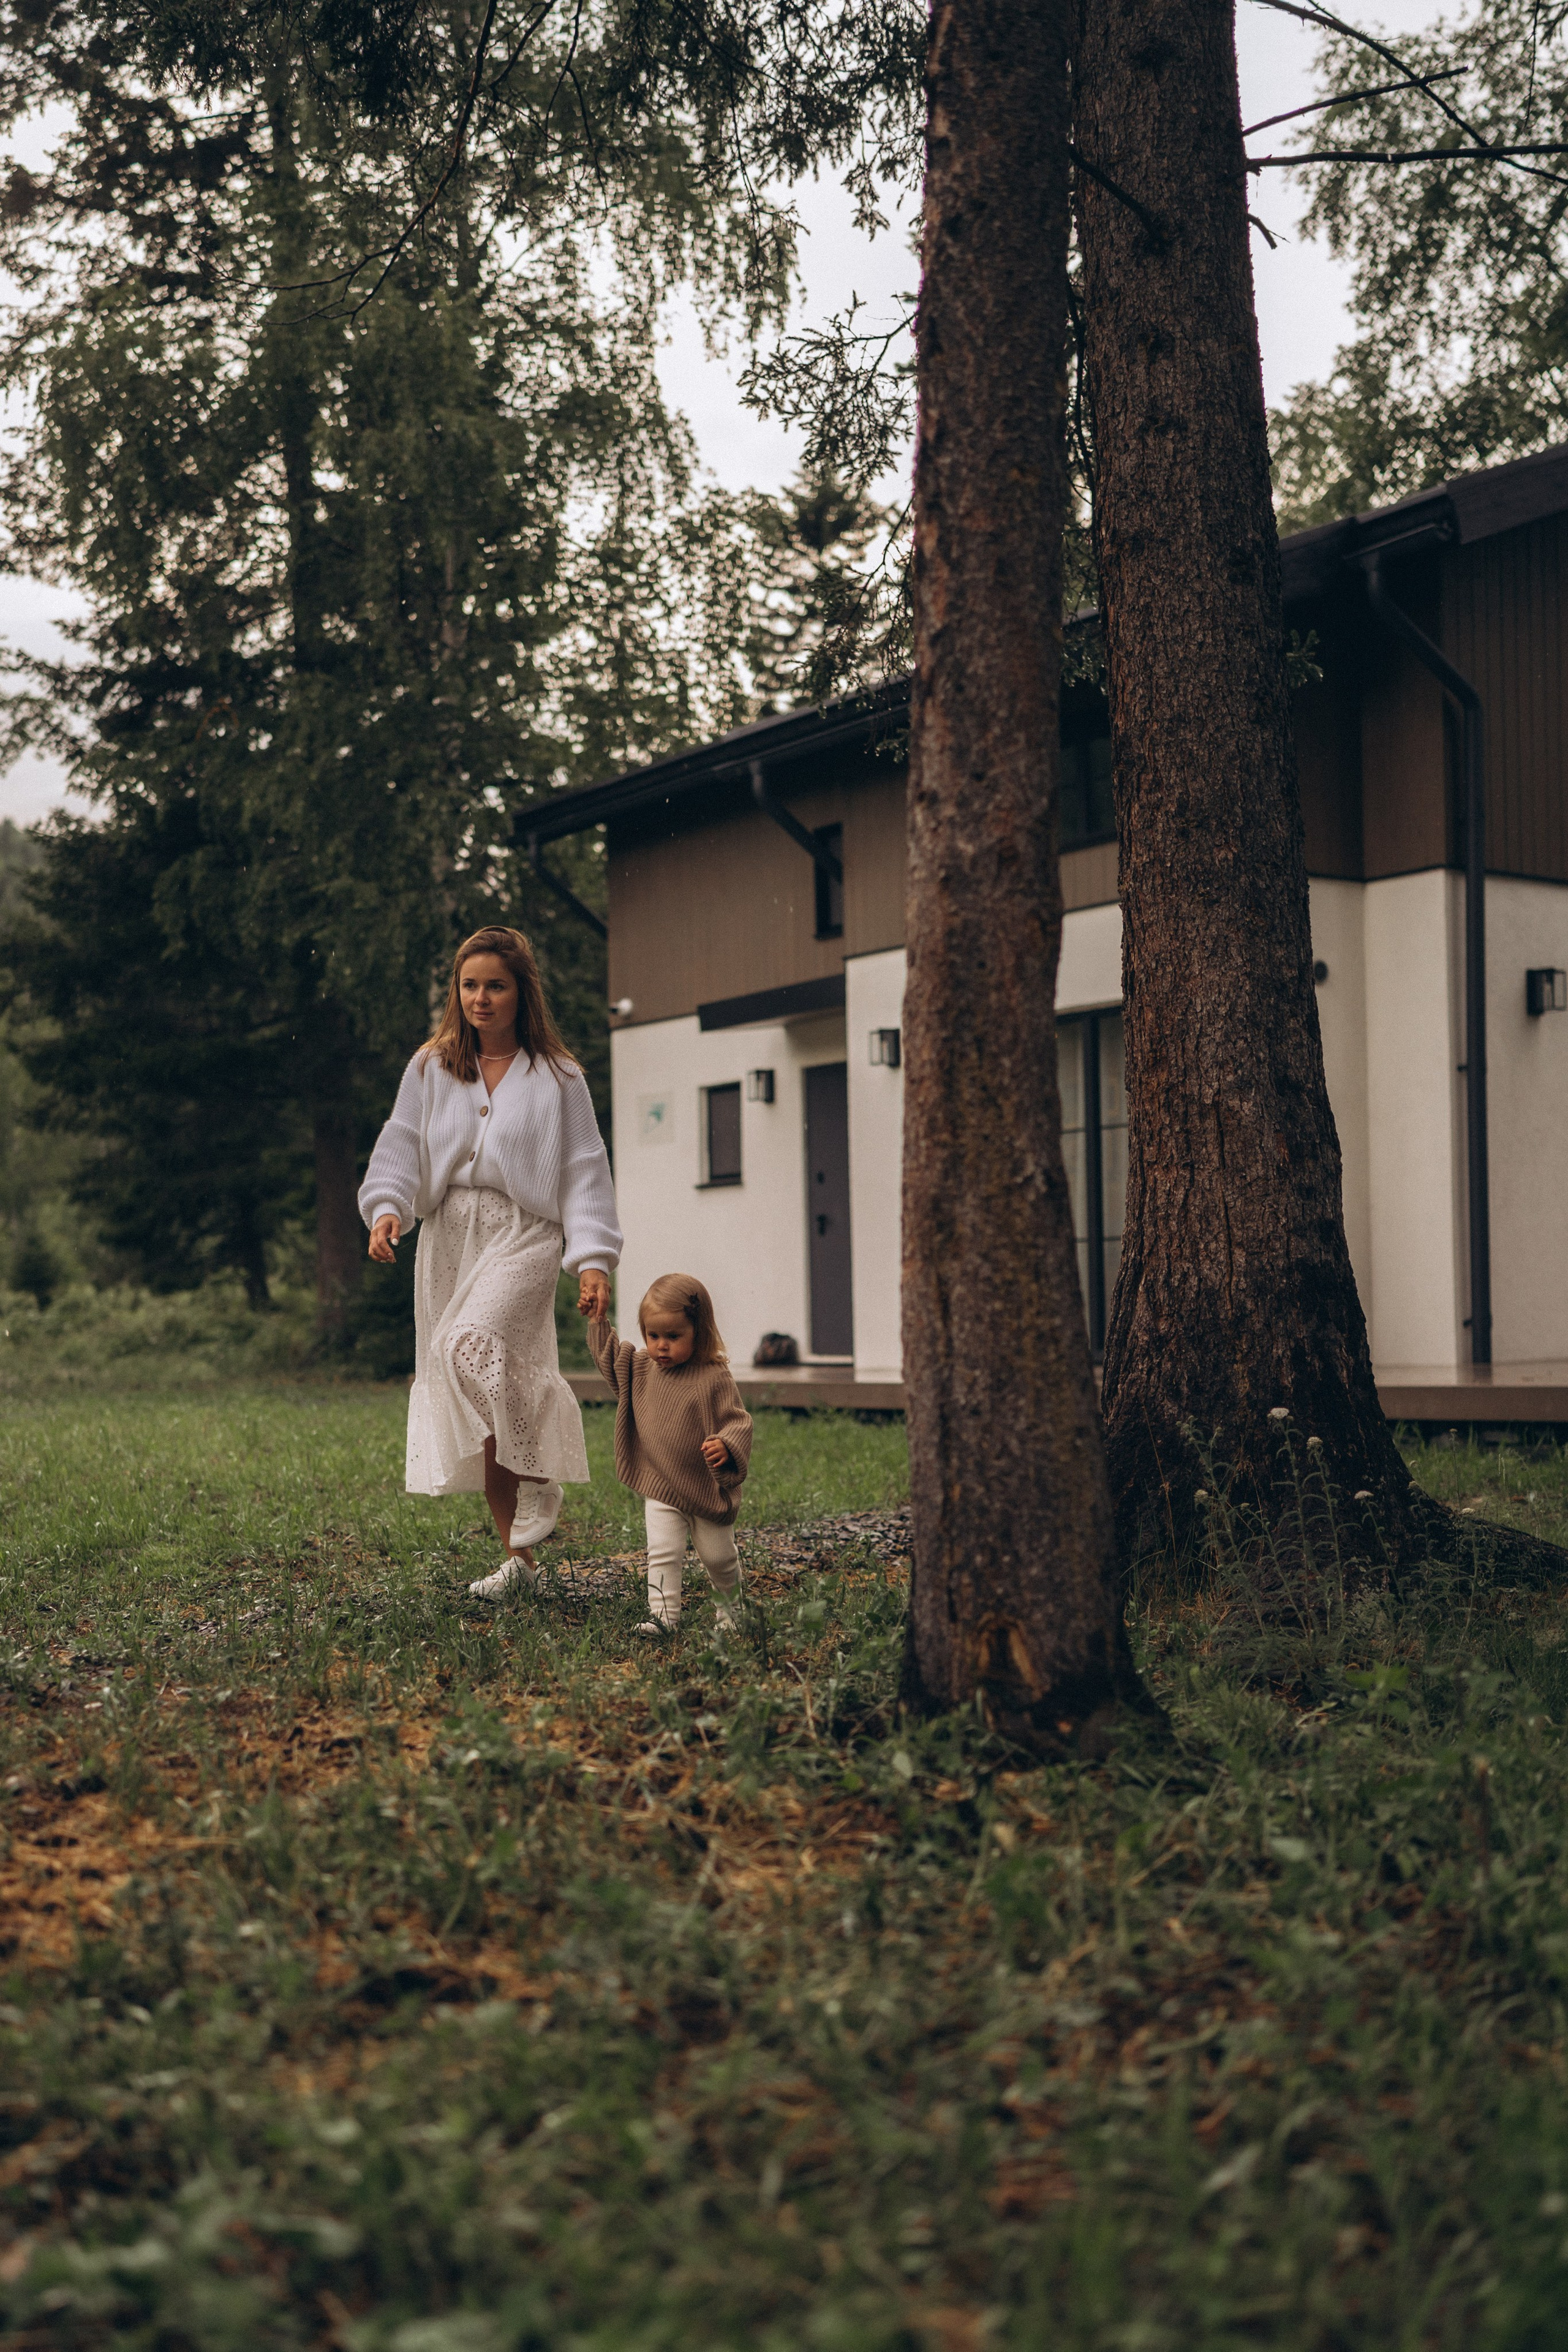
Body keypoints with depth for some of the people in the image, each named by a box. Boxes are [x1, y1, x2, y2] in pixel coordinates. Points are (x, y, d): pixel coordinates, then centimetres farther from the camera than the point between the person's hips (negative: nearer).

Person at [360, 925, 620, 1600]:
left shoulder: (556, 1076, 3)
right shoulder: (430, 1068, 10)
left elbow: (583, 1172, 2)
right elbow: (401, 1146, 7)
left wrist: (594, 1259, -7)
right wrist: (388, 1207, -13)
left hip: (523, 1234, -4)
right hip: (449, 1237, 4)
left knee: (471, 1347, -31)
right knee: (475, 1416, 3)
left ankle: (538, 1480, -12)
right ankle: (519, 1557, 12)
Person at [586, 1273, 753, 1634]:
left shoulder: (714, 1378, -17)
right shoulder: (641, 1368, -1)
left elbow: (737, 1421, -16)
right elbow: (610, 1358, 15)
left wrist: (725, 1446, -35)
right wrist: (599, 1322, 6)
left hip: (708, 1489, -3)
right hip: (660, 1489, 3)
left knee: (718, 1556, 11)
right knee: (662, 1552, -9)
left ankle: (730, 1607, 35)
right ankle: (663, 1614, -5)